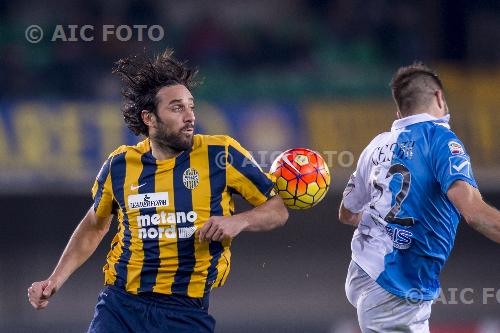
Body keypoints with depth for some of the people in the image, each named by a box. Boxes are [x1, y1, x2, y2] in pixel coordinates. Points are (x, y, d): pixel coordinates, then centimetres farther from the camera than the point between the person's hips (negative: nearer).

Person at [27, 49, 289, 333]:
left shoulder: (220, 154, -4)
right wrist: (55, 281, 14)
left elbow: (278, 210, 3)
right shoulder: (120, 165, 4)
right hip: (120, 306, 2)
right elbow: (95, 226, 22)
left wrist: (238, 222, -17)